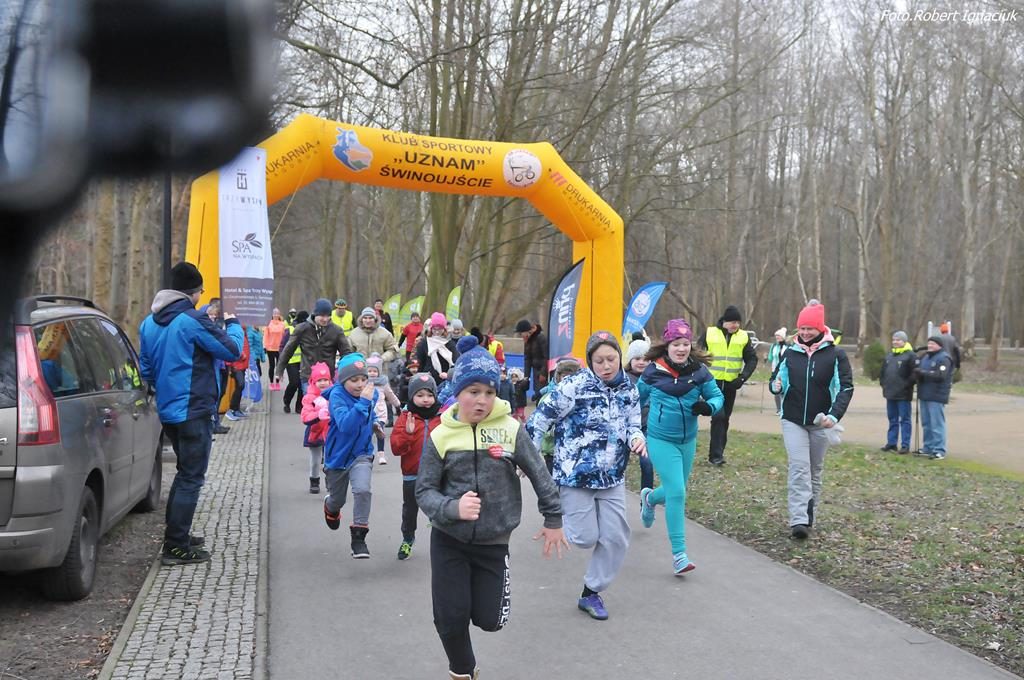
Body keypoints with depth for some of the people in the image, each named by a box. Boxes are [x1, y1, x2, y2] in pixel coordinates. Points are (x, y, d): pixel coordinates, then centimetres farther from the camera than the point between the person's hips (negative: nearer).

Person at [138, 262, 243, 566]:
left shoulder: (149, 323, 9)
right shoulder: (193, 321, -17)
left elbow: (146, 369, 16)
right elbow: (232, 350, -11)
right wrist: (232, 324, 7)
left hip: (167, 411, 9)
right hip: (194, 410, -8)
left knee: (186, 472, 22)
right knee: (191, 478, -2)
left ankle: (177, 534, 29)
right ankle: (176, 547, 0)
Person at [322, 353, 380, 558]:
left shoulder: (372, 393, -8)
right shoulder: (337, 395, -23)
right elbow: (345, 425, -40)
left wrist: (376, 422, 3)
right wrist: (362, 401, -44)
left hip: (361, 454, 2)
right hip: (338, 455, -2)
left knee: (363, 490, -24)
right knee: (338, 499, 18)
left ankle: (358, 537, -8)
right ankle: (331, 507, 58)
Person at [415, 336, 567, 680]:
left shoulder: (511, 430, -9)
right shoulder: (441, 436, -9)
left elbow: (539, 475, 2)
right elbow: (424, 490, -7)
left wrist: (553, 519, 7)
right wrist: (453, 508, -25)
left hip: (493, 542, 0)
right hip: (448, 541, 0)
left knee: (489, 619, 4)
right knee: (451, 618, 2)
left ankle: (480, 595, 41)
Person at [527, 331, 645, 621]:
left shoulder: (629, 390, 3)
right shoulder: (574, 387, -15)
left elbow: (632, 425, 12)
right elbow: (540, 419, -11)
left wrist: (637, 438, -12)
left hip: (612, 477, 5)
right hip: (576, 476, -5)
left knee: (616, 538, 3)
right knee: (586, 538, -3)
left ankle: (591, 593, 21)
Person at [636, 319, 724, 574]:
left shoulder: (699, 371, -5)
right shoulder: (653, 371, -10)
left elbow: (717, 396, 2)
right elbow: (638, 398, 6)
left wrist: (708, 407, -21)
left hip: (688, 440, 4)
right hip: (661, 440, -4)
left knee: (676, 491, 18)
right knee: (676, 493, -13)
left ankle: (650, 498, 55)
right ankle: (679, 554, -6)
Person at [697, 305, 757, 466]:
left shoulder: (743, 337, 3)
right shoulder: (709, 333, -4)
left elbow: (752, 359, 7)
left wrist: (742, 378, -6)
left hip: (731, 384, 3)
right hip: (712, 382, -3)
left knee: (724, 418, 10)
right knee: (718, 416, -14)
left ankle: (717, 452, 20)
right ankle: (716, 455, -11)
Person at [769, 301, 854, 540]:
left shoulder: (835, 355, -4)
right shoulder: (790, 353, 5)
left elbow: (846, 387, -7)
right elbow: (776, 380, 14)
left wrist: (835, 415, -20)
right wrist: (775, 386, -12)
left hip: (820, 422, 0)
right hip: (793, 421, 1)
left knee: (815, 470, 11)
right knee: (799, 468, -11)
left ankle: (809, 516, 24)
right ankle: (799, 520, -18)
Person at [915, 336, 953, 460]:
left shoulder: (944, 359, -9)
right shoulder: (925, 357, 18)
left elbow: (940, 375, -21)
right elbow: (917, 370, 17)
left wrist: (923, 373, -20)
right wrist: (917, 373, -8)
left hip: (937, 396, -8)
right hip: (924, 395, 8)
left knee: (937, 424, -8)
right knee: (926, 424, 13)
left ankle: (939, 450, -6)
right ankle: (928, 448, 21)